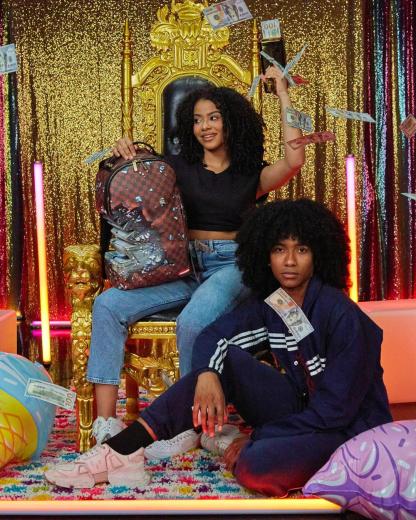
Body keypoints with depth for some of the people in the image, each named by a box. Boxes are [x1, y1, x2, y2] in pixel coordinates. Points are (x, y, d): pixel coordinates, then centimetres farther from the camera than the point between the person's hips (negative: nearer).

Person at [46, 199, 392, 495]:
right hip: (298, 410, 6)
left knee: (256, 466, -36)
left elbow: (336, 408, -21)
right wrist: (207, 375, -29)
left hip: (346, 428, -6)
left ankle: (235, 445, 1)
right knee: (226, 359, -16)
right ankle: (123, 451, -18)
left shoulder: (342, 316, -21)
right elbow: (213, 335, -5)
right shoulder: (268, 305, -1)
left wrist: (256, 441, -19)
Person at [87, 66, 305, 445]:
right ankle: (105, 421, -23)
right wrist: (125, 154, -5)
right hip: (184, 267, 3)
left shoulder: (252, 174, 9)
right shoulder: (178, 167, 16)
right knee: (108, 304, -21)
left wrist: (283, 94, -2)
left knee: (192, 322, -36)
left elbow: (295, 160, -9)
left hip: (232, 266, -3)